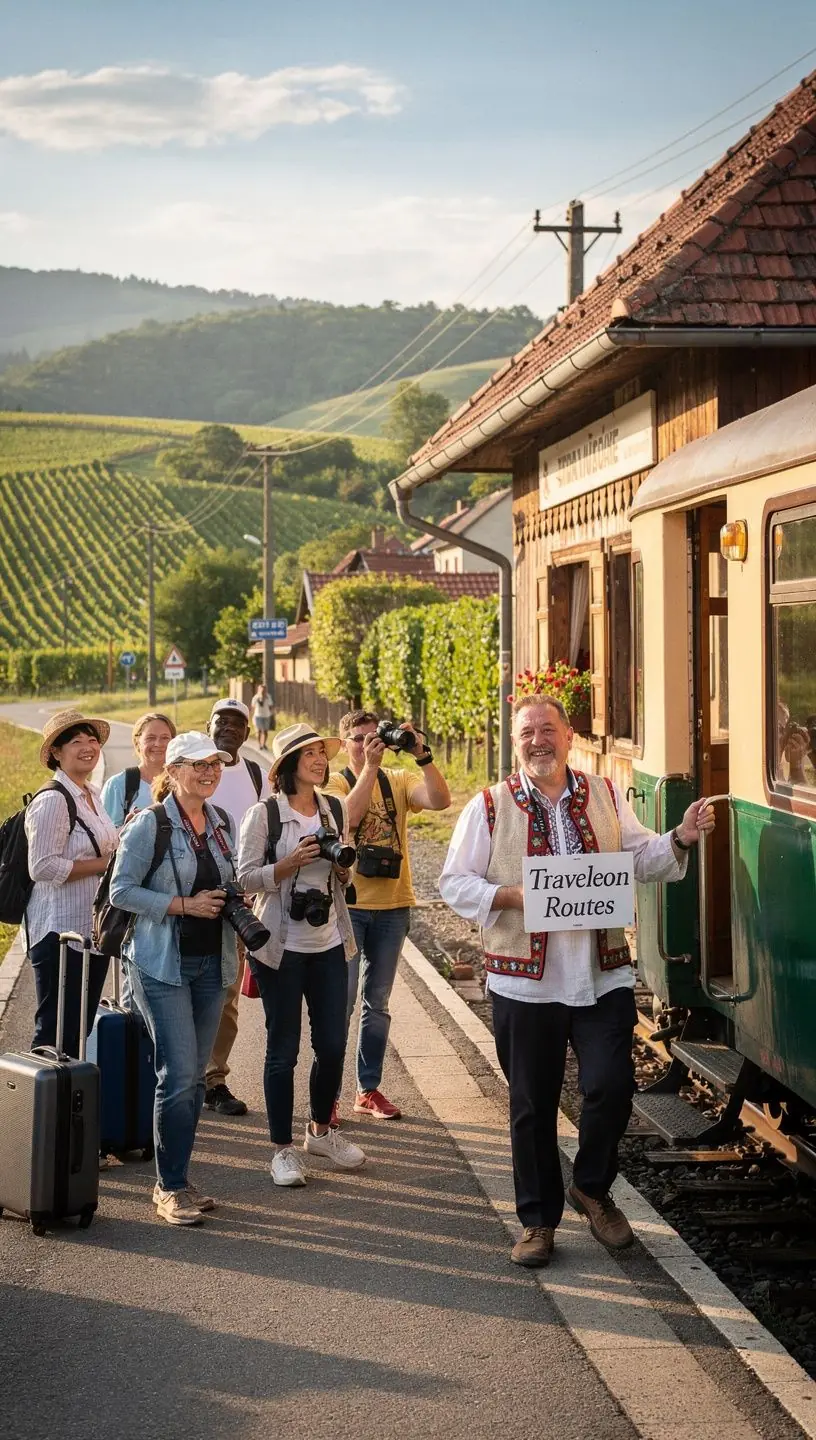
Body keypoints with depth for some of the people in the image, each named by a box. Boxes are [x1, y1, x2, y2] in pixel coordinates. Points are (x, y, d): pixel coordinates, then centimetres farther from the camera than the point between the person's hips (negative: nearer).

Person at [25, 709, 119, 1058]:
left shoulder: (93, 795, 13)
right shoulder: (52, 800, -14)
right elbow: (42, 868, -21)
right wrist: (105, 864, -17)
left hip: (94, 928, 9)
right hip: (60, 929, -9)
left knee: (81, 1029, 14)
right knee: (55, 1031, -4)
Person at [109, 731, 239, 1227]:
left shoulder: (223, 823, 9)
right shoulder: (149, 824, -9)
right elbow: (121, 891, -11)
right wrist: (185, 905, -17)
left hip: (212, 963, 6)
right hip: (163, 963, -6)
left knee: (194, 1076, 10)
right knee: (179, 1074, -10)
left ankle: (178, 1179, 20)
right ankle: (170, 1187, 2)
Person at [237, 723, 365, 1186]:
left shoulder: (336, 810, 8)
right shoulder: (263, 814, -7)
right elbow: (246, 878, -9)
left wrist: (344, 869, -6)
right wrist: (292, 863, -21)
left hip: (329, 943, 5)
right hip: (281, 946, -5)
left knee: (333, 1044, 8)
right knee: (284, 1049, 2)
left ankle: (321, 1131, 30)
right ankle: (283, 1148, 14)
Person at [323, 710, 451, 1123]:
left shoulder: (399, 781, 5)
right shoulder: (335, 783, -3)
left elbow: (440, 800, -13)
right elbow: (346, 817, -24)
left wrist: (422, 755, -24)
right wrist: (370, 766, -27)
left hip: (392, 906, 4)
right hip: (348, 904, -3)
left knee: (377, 1002, 13)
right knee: (341, 1000, -4)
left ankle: (368, 1090, 22)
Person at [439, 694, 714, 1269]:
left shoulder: (605, 796, 8)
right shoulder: (489, 807, 1)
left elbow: (641, 859, 13)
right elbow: (455, 884, 0)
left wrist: (680, 839, -5)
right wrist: (512, 896, -15)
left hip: (602, 977, 1)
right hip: (526, 980, -1)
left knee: (611, 1088, -7)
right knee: (532, 1105, 7)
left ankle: (593, 1187, 22)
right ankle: (538, 1220, 24)